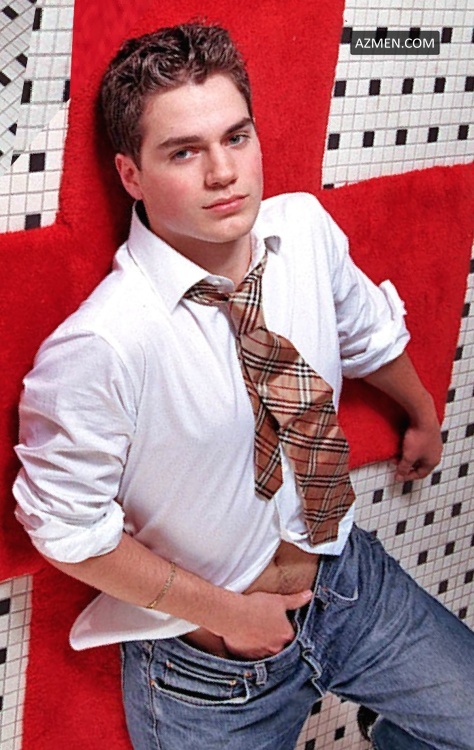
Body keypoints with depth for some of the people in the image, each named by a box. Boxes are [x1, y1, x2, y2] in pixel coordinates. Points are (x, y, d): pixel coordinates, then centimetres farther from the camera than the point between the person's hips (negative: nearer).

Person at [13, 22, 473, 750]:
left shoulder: (306, 227, -12)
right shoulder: (99, 349, -31)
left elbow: (367, 328, 9)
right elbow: (66, 526, -19)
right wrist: (222, 611, -15)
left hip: (344, 573, 5)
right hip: (207, 660, -5)